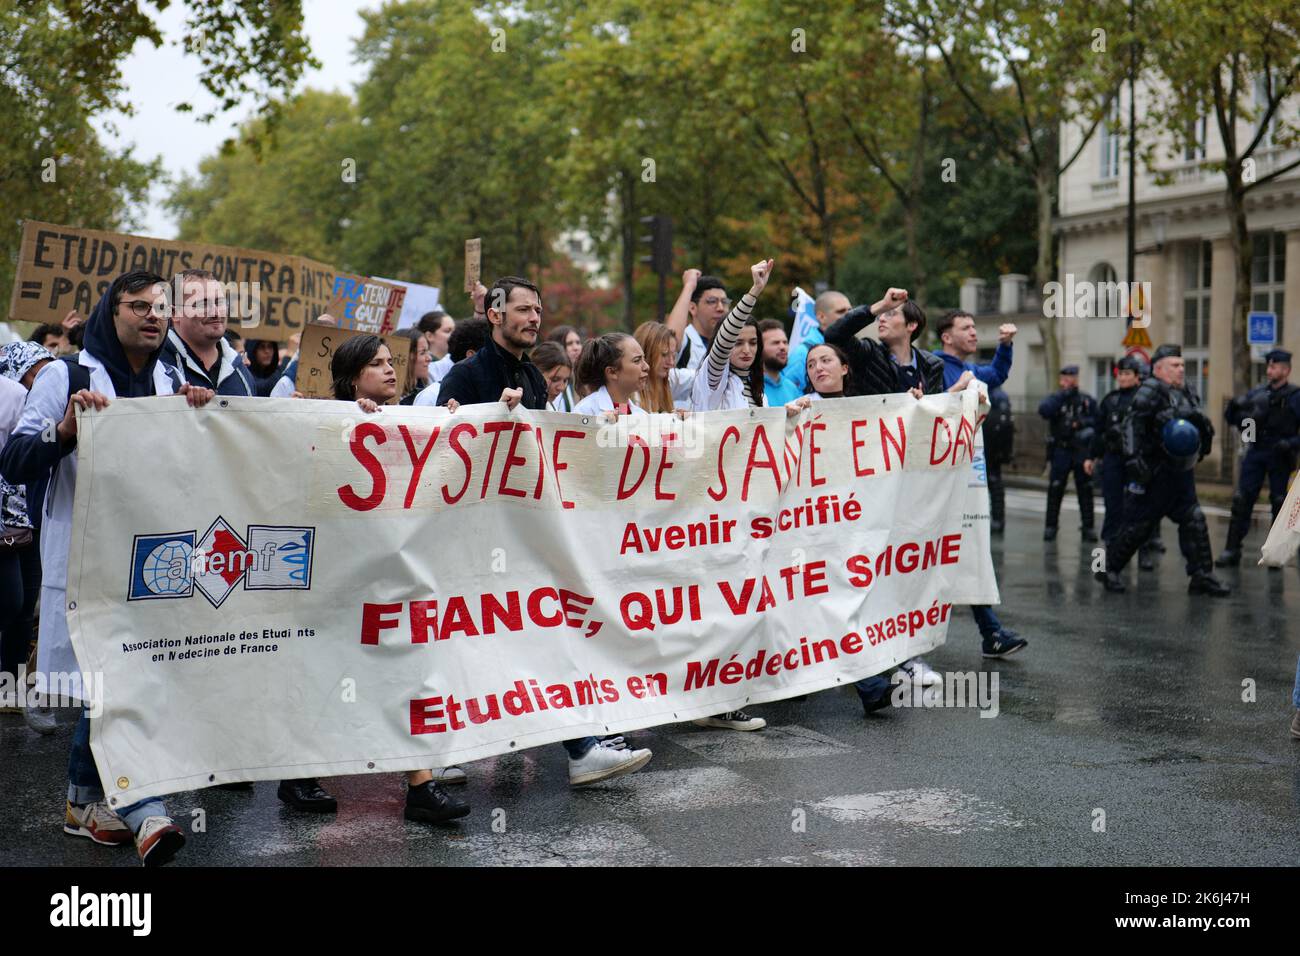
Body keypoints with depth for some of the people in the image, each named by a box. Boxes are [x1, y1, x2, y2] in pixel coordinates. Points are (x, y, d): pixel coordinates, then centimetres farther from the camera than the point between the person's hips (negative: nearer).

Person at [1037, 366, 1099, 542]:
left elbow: (1097, 420, 10)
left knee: (1085, 489, 2)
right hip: (1061, 450, -2)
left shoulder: (1087, 400, 10)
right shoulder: (1055, 399, 3)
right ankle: (1050, 526, 4)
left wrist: (1084, 423, -9)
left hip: (1082, 450, 2)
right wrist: (1063, 394, -19)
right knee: (1055, 489, -4)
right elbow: (1044, 410, -17)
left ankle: (1087, 527, 8)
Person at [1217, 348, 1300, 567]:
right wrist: (1234, 407, -8)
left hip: (1280, 457, -3)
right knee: (1242, 500, -2)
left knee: (1279, 503, 3)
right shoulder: (1257, 394, 8)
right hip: (1256, 452, 3)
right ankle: (1232, 550, 0)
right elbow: (1234, 421, 12)